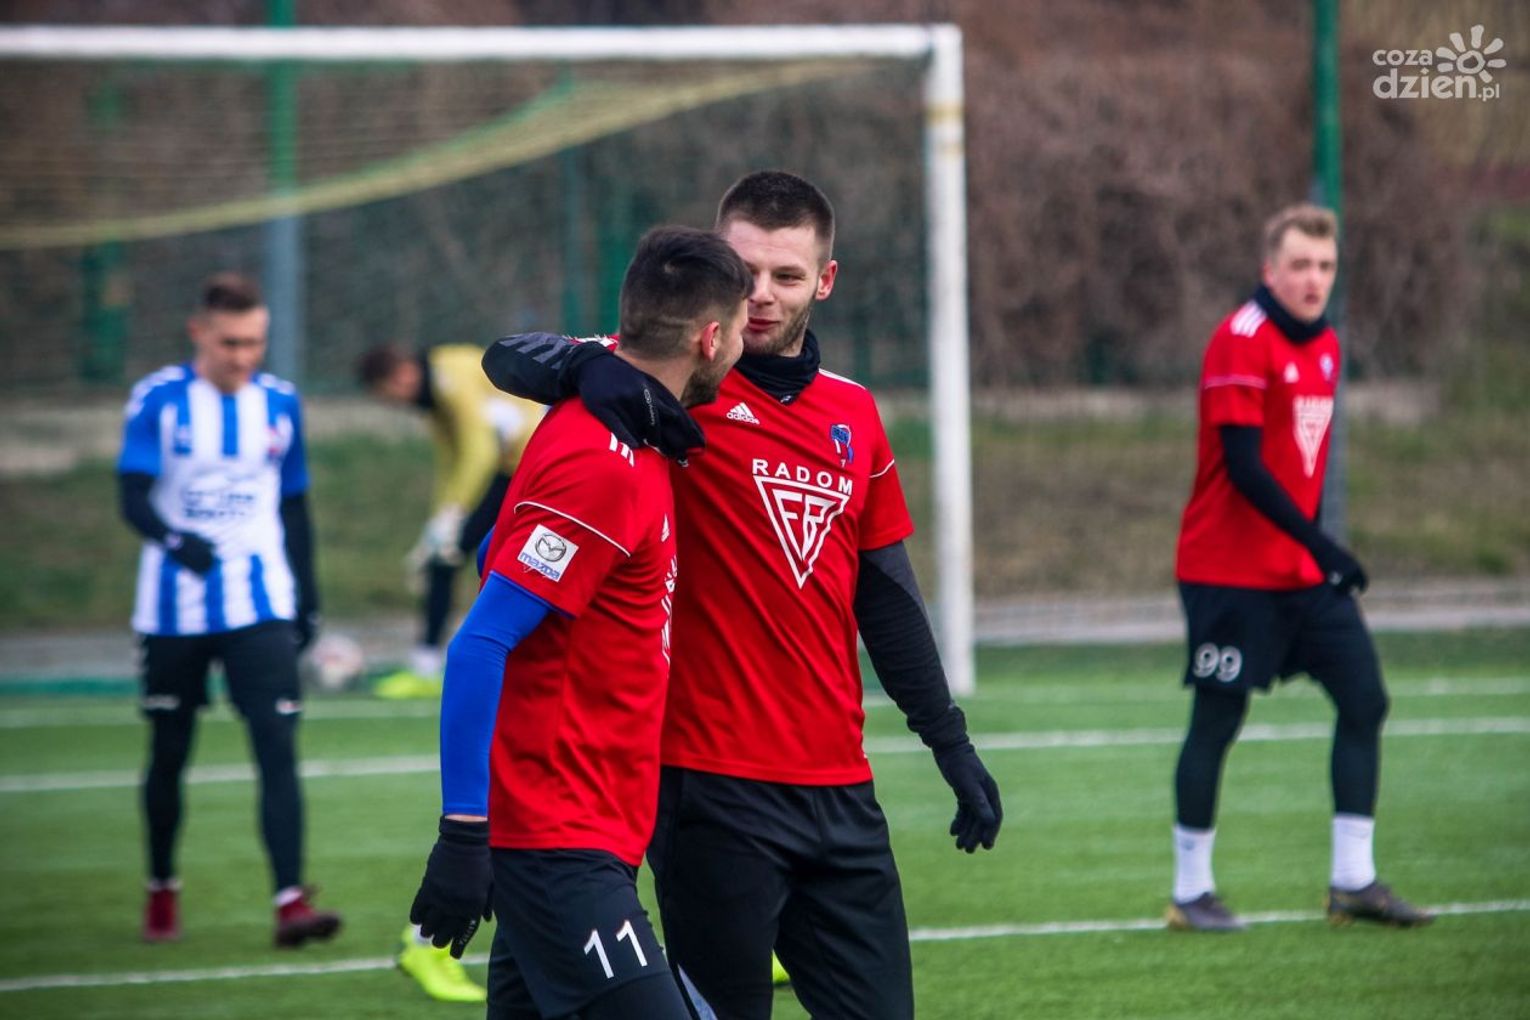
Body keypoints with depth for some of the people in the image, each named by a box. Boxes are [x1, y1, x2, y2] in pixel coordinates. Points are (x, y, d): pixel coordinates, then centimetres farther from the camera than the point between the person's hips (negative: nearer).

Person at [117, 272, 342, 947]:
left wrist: (307, 598, 14)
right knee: (169, 754, 9)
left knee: (278, 746, -13)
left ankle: (291, 901, -19)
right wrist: (176, 541, -34)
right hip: (175, 608, -1)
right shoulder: (158, 401, -6)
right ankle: (162, 891, 29)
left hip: (259, 606, 1)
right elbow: (134, 497, -14)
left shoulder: (280, 405, 5)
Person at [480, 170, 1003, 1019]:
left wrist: (950, 743, 18)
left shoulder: (854, 417, 12)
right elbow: (507, 359, -13)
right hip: (714, 788, -5)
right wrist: (588, 367, -33)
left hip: (838, 789, 5)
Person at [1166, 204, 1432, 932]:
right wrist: (1318, 544, -25)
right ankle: (1191, 892, 8)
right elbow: (1244, 466, -21)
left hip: (1304, 570, 8)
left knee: (1364, 698, 0)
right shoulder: (1241, 343, -15)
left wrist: (1318, 547, 16)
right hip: (1231, 570, -8)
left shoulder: (1324, 346, 11)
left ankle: (1353, 881, 6)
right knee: (1217, 721, -2)